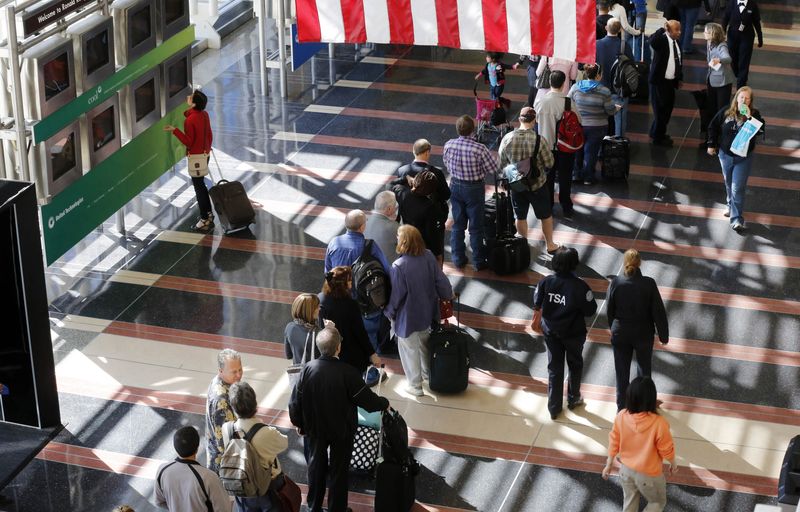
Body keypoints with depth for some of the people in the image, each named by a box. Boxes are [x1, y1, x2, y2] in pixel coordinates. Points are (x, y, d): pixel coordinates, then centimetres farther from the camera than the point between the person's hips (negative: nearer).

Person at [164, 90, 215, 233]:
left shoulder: (190, 120, -24)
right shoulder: (204, 114, 0)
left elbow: (188, 141, -21)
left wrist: (174, 130, -22)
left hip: (196, 156, -8)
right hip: (205, 153, 8)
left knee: (198, 186, 1)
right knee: (201, 184, 22)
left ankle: (205, 219, 5)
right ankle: (208, 213, 32)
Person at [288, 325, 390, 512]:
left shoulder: (308, 369, -21)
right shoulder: (347, 373, -29)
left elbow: (295, 401, -11)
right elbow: (367, 400, -19)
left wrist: (298, 423, 8)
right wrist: (384, 403, 3)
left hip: (314, 428, 3)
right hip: (341, 430, -3)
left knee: (316, 465, 23)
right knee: (338, 469, 17)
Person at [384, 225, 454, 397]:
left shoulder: (399, 266, -31)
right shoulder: (429, 256, -15)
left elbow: (396, 295, -21)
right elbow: (441, 280, -3)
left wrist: (389, 312, -1)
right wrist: (448, 295, 18)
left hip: (408, 318, -6)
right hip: (427, 313, 6)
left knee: (410, 350, 15)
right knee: (425, 344, 29)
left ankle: (415, 386, 30)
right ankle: (427, 374, 50)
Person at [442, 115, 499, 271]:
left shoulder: (448, 145, -14)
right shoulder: (479, 149, -26)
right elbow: (494, 169, -16)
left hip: (455, 186, 4)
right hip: (474, 188, -4)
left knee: (457, 224, 18)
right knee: (476, 227, 10)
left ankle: (458, 259, 27)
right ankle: (479, 261, 22)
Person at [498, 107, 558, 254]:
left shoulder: (507, 139, -14)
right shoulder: (539, 140, -24)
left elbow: (502, 163, -3)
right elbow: (549, 163, -13)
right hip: (537, 185, -2)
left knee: (520, 217, 21)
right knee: (546, 215, 19)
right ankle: (550, 245, 32)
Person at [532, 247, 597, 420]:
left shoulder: (546, 282, -16)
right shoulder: (580, 286, -26)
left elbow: (537, 304, -1)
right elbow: (590, 310, -19)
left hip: (551, 332, 2)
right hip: (574, 333, -2)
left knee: (554, 367, 16)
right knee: (575, 365, 23)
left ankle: (554, 407, 23)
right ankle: (573, 399, 39)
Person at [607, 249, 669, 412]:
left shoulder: (616, 283, -18)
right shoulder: (649, 284, -21)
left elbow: (609, 310, -5)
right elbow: (658, 312, -14)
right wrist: (663, 335, -1)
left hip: (620, 333, 0)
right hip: (643, 334, 0)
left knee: (622, 371, 17)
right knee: (644, 368, 23)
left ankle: (621, 406, 29)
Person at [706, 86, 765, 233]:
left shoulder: (754, 114, -12)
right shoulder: (725, 112, -7)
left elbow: (761, 129, -28)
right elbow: (713, 127, 5)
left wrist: (749, 117, -34)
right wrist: (711, 145, 7)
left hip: (744, 157, -3)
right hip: (725, 154, 3)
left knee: (738, 188, -9)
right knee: (729, 184, 21)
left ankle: (737, 219, -7)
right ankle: (731, 205, 46)